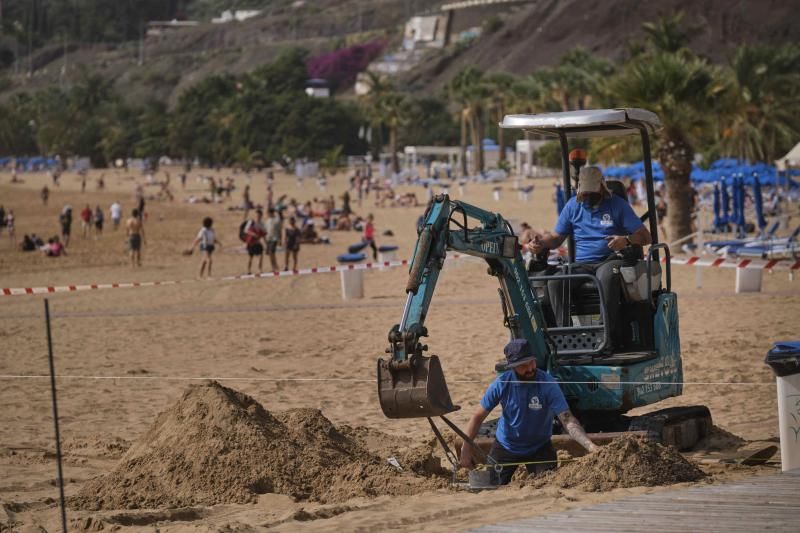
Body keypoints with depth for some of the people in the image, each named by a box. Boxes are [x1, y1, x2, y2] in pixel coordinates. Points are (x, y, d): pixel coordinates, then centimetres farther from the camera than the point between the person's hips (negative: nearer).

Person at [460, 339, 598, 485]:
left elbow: (568, 420, -32)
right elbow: (478, 417, -10)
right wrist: (466, 449, -17)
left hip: (539, 447, -1)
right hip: (505, 446, 1)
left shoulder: (548, 384, -26)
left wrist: (590, 446, -47)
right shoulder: (501, 384, -20)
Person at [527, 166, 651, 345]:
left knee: (606, 276, -41)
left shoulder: (617, 204, 6)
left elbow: (645, 236, 2)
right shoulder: (573, 205, 17)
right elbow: (556, 237, 19)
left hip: (609, 261, -3)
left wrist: (626, 240, -21)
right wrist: (540, 244, -5)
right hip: (580, 264, 3)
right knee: (555, 282, -28)